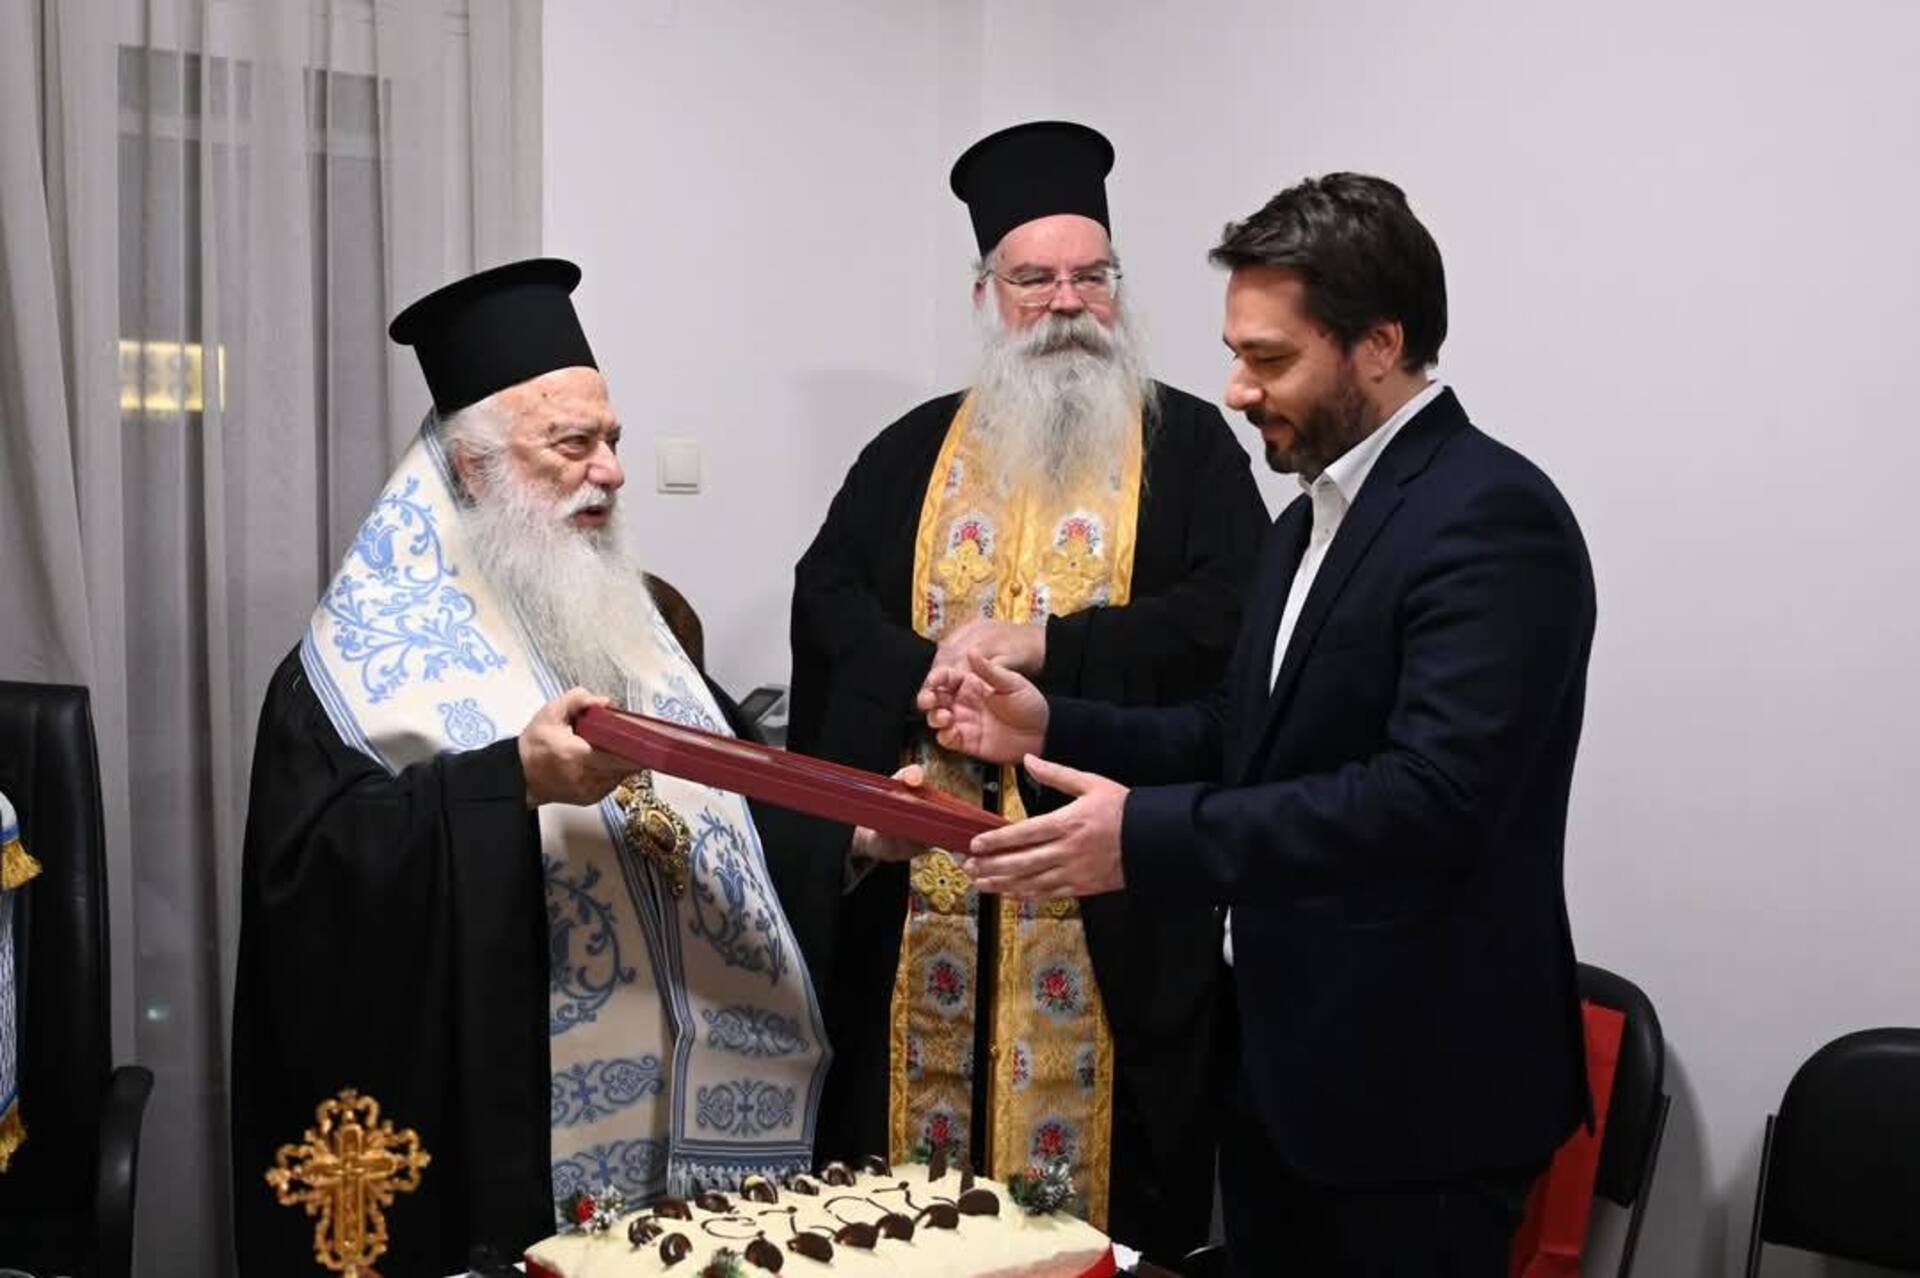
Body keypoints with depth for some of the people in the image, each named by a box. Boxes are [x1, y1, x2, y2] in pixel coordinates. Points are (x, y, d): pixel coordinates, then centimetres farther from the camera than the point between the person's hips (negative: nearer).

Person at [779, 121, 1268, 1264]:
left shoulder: (1189, 443, 3)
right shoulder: (917, 449, 12)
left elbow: (1234, 612, -10)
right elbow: (826, 595, 4)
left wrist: (1040, 644, -16)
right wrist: (930, 672, -15)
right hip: (922, 874, 3)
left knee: (1100, 1158, 4)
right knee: (914, 1197, 10)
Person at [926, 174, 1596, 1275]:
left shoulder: (1493, 517, -18)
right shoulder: (1312, 522, 12)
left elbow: (1428, 797, -28)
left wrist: (1147, 837, -30)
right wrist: (1052, 727, 1)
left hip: (1416, 1092, -9)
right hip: (1284, 1064, 9)